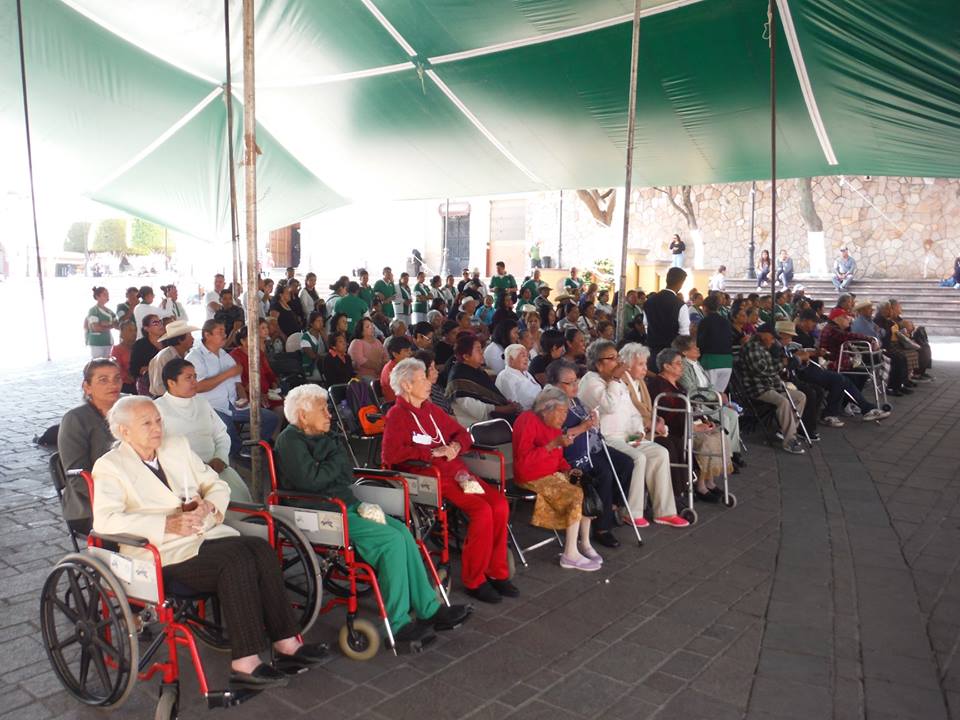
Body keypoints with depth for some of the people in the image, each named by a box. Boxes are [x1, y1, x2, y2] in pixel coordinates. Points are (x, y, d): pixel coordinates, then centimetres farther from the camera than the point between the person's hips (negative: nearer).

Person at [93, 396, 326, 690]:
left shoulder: (177, 446, 17)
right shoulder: (109, 466, 0)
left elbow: (217, 485, 19)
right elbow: (105, 520, -16)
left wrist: (209, 505, -5)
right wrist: (168, 524, -25)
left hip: (206, 533, 6)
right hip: (166, 552, -6)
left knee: (261, 549, -21)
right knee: (236, 560, -29)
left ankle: (285, 641, -15)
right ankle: (245, 663, -25)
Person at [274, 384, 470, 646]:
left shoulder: (324, 436, 17)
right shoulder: (290, 441, -9)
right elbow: (311, 480, -22)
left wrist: (332, 466, -8)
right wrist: (336, 460, -6)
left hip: (345, 505, 8)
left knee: (402, 531, -11)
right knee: (391, 540, -22)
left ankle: (428, 609, -7)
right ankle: (398, 624, -14)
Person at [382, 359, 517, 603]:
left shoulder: (430, 409, 19)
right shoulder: (397, 416, -3)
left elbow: (462, 433, 25)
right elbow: (390, 455, -18)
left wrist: (456, 446, 1)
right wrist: (432, 452, -17)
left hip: (456, 471, 7)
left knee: (500, 504, -16)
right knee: (482, 510, -26)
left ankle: (497, 572, -2)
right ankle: (474, 581, -10)